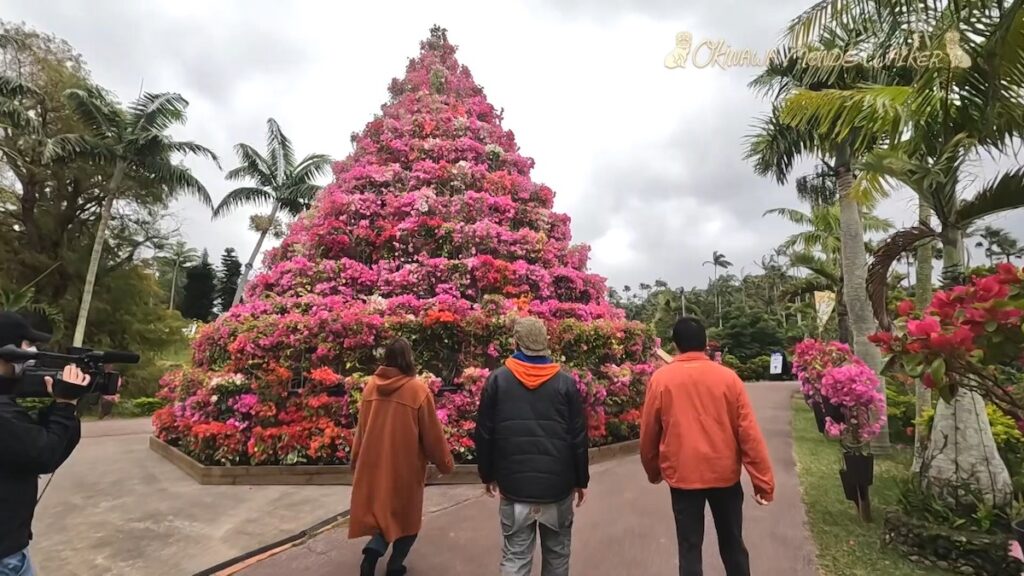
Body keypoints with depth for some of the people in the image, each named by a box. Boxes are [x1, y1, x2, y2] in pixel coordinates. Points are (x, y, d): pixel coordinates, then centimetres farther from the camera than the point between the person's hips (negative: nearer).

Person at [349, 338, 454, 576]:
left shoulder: (371, 386, -4)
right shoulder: (418, 389, -17)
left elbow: (361, 428, 7)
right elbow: (432, 433, -11)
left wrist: (357, 459, 20)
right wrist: (445, 464, 2)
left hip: (374, 464, 4)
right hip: (405, 465, -4)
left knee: (381, 511, 20)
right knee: (405, 516, 17)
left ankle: (373, 551, -1)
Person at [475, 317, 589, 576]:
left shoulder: (497, 379, -3)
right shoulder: (565, 382, -4)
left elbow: (484, 434, 0)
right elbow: (579, 437, -2)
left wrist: (487, 475, 11)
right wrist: (581, 480, 9)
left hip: (514, 485, 0)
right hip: (557, 484, 0)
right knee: (557, 554, 18)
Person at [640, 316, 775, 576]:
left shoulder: (661, 378, -7)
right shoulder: (728, 377, -5)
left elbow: (648, 433, 0)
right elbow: (749, 433, -5)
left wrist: (653, 471, 16)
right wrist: (763, 480, 3)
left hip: (682, 475, -1)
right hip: (724, 474, 2)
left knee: (689, 548, 9)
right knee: (733, 545, 18)